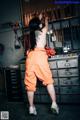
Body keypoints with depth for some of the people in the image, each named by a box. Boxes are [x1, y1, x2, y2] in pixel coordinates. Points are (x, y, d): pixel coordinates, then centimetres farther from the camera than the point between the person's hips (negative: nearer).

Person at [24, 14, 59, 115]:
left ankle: (31, 107, 9)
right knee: (48, 80, 4)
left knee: (30, 83, 5)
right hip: (40, 55, -4)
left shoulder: (31, 33, 24)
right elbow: (46, 26, 38)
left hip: (30, 56, 4)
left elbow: (34, 26, 47)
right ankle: (54, 103, 0)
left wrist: (38, 19, 63)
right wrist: (46, 20, 58)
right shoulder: (43, 31, 13)